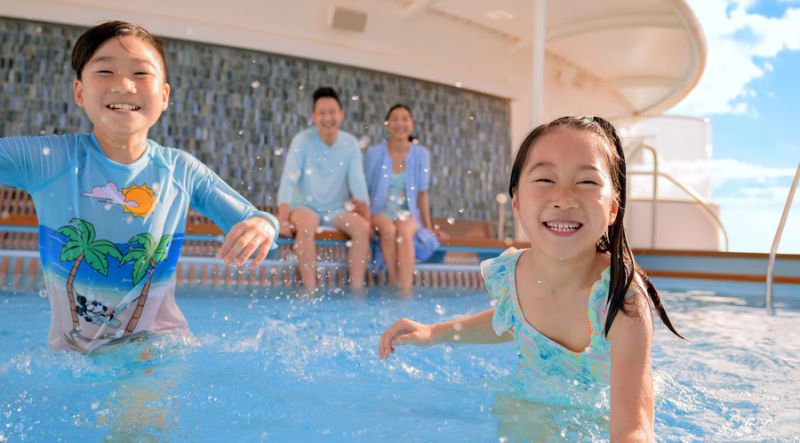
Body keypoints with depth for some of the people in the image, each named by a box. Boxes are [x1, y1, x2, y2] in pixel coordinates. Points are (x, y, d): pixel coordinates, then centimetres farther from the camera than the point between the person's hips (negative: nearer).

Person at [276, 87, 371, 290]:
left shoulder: (351, 144, -2)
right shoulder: (302, 140, -10)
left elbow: (357, 182, -8)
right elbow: (289, 180, -17)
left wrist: (367, 215, -20)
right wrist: (283, 218, -28)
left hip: (337, 209, 3)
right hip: (305, 206, -2)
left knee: (362, 227, -23)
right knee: (306, 225, -34)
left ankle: (356, 288, -19)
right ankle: (310, 289, -28)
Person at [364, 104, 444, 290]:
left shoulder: (421, 154, 5)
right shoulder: (374, 153, 3)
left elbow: (422, 193, 8)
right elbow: (364, 190, 5)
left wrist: (428, 227, 7)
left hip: (408, 213, 0)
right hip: (380, 212, 0)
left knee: (404, 231, -35)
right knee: (388, 229, -35)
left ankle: (406, 290, -40)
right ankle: (393, 286, -30)